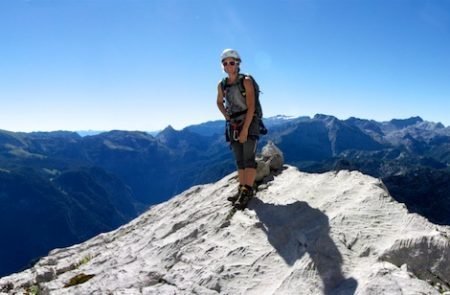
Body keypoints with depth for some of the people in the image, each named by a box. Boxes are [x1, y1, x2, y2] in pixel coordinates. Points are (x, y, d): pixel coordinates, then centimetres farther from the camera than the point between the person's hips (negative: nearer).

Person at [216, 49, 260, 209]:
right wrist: (226, 116, 6)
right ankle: (242, 189, 14)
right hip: (234, 125, 6)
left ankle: (246, 192, -15)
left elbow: (251, 107, -17)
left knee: (249, 159, -14)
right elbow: (219, 102, 23)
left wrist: (245, 129, -20)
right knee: (240, 160, 8)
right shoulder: (222, 85, 3)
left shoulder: (246, 81, -12)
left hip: (250, 123, -5)